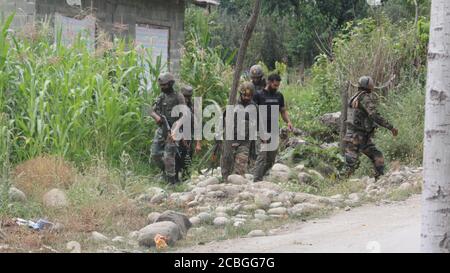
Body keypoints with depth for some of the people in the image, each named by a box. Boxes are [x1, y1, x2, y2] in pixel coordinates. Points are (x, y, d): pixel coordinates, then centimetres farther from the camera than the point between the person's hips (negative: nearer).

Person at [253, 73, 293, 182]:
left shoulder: (279, 96, 12)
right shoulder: (259, 95, -4)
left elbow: (283, 111, 19)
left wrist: (288, 122, -2)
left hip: (274, 132, 6)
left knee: (271, 160, 6)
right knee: (262, 156, -14)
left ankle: (260, 176, 17)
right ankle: (256, 180, -16)